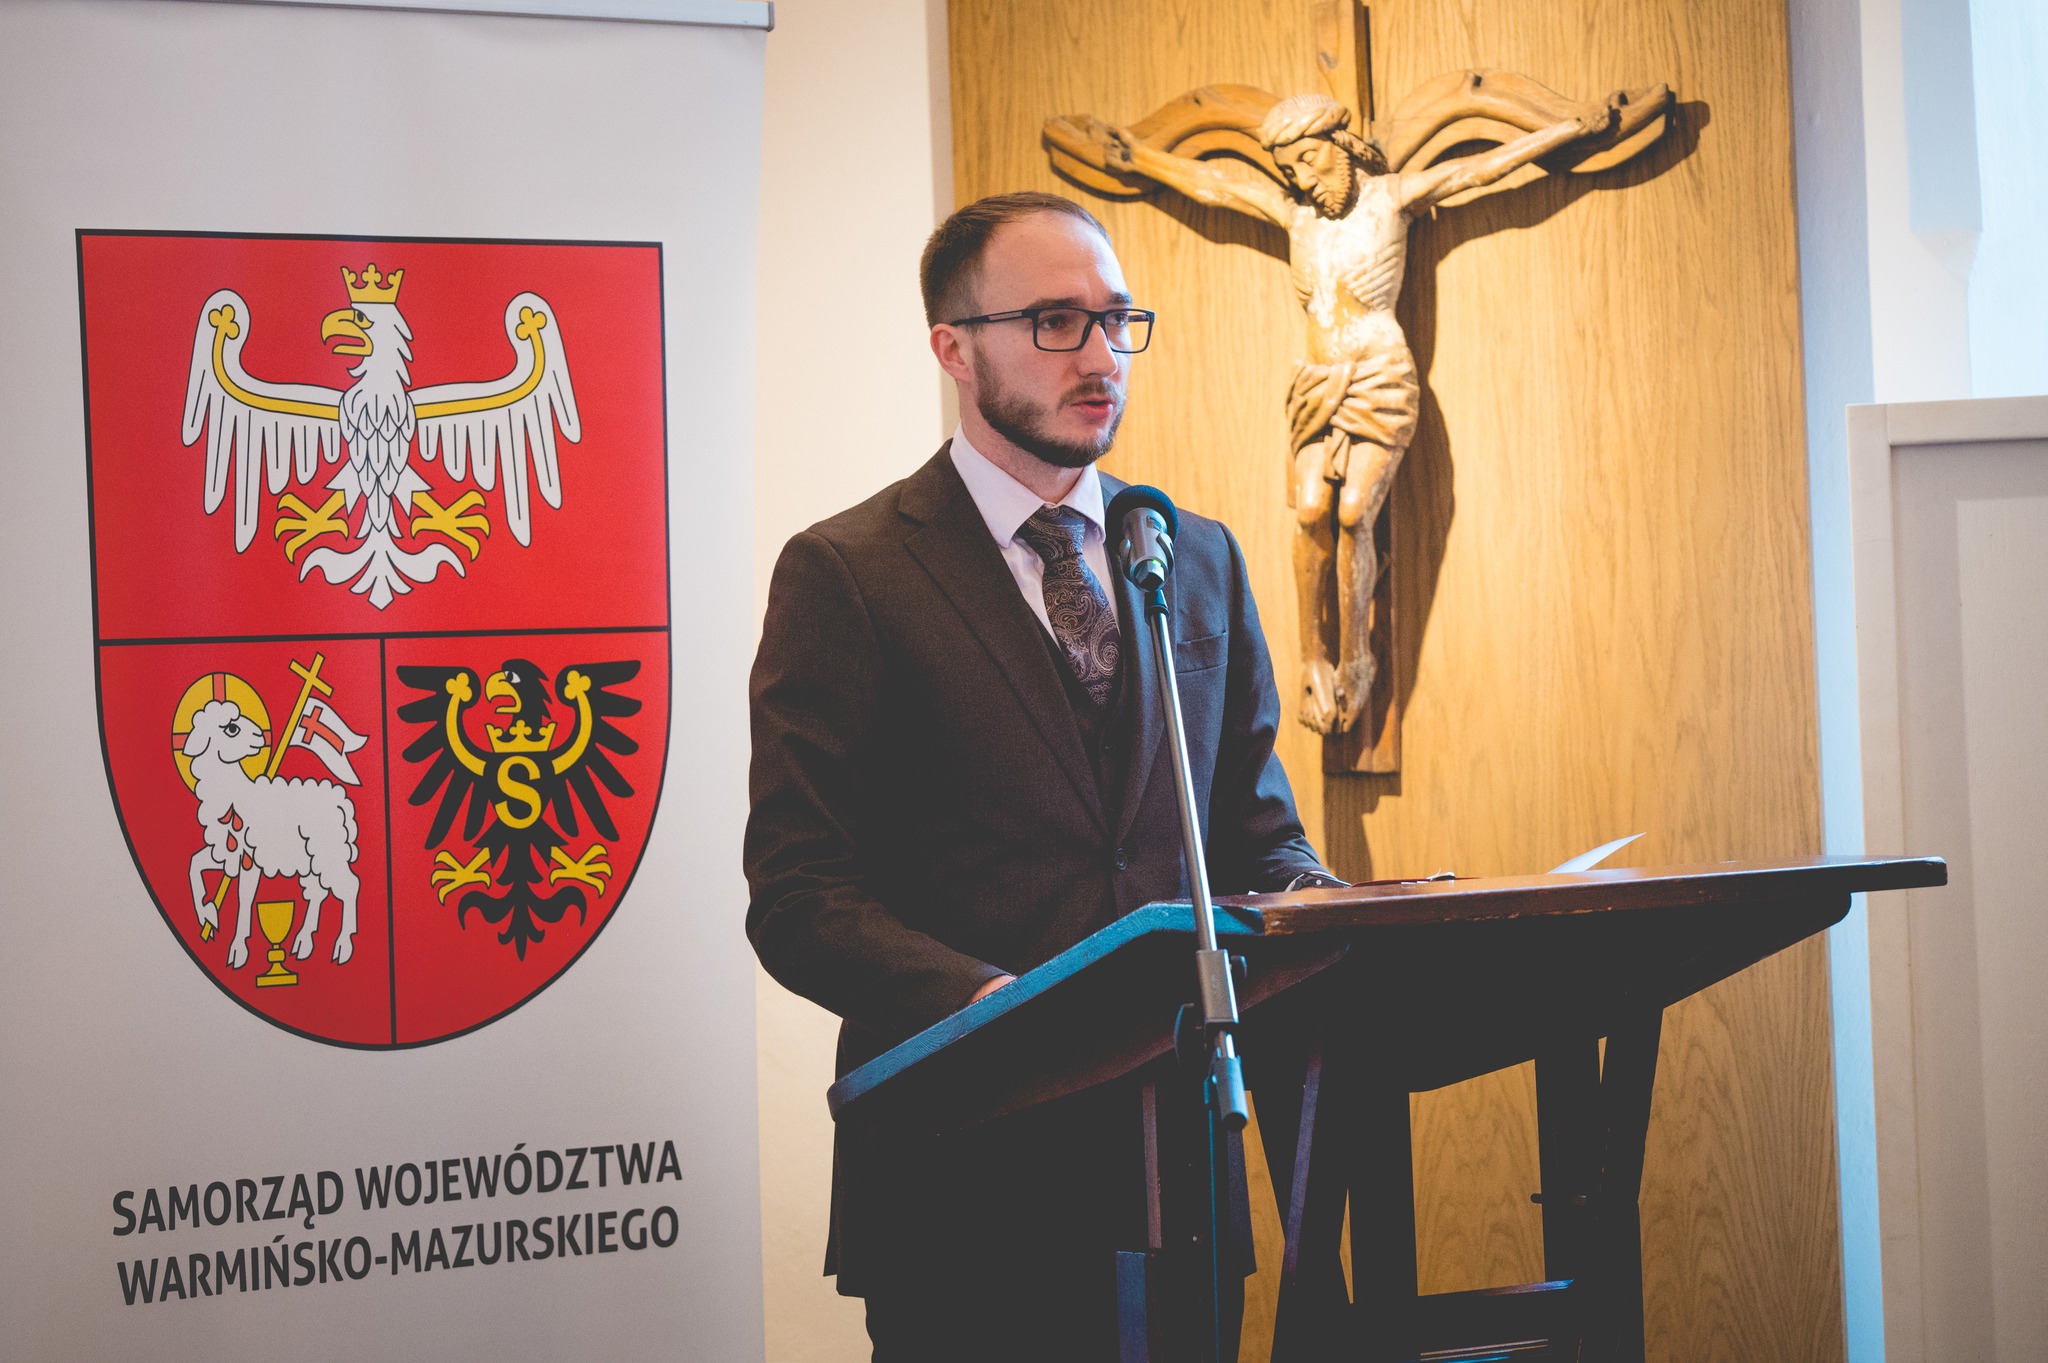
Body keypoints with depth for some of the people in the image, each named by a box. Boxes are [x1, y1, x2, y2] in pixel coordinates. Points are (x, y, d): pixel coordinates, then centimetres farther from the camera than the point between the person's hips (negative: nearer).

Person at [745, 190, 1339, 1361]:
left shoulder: (1202, 557, 14)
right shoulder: (847, 574, -3)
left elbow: (1254, 825, 17)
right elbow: (799, 896, -9)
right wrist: (991, 1002, -25)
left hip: (1176, 1168, 4)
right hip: (966, 1167, -4)